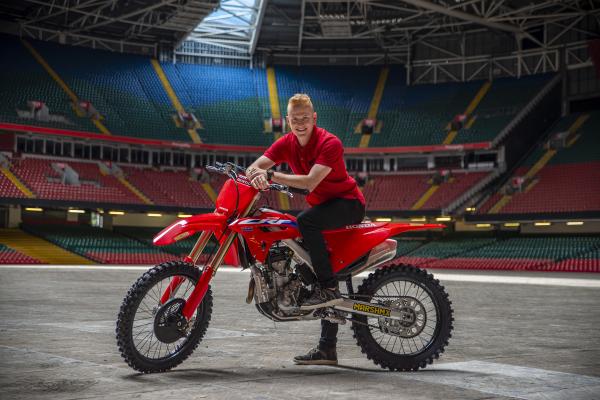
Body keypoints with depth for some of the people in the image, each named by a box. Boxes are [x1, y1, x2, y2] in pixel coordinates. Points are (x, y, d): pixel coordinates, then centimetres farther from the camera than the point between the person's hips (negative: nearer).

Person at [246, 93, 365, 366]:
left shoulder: (330, 143, -20)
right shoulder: (286, 143, 0)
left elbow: (310, 182, -31)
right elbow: (255, 166, -10)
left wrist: (270, 175, -34)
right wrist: (256, 174, -34)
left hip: (348, 203, -7)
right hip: (322, 207, 7)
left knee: (305, 221, -36)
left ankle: (328, 287, -26)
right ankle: (327, 349, 15)